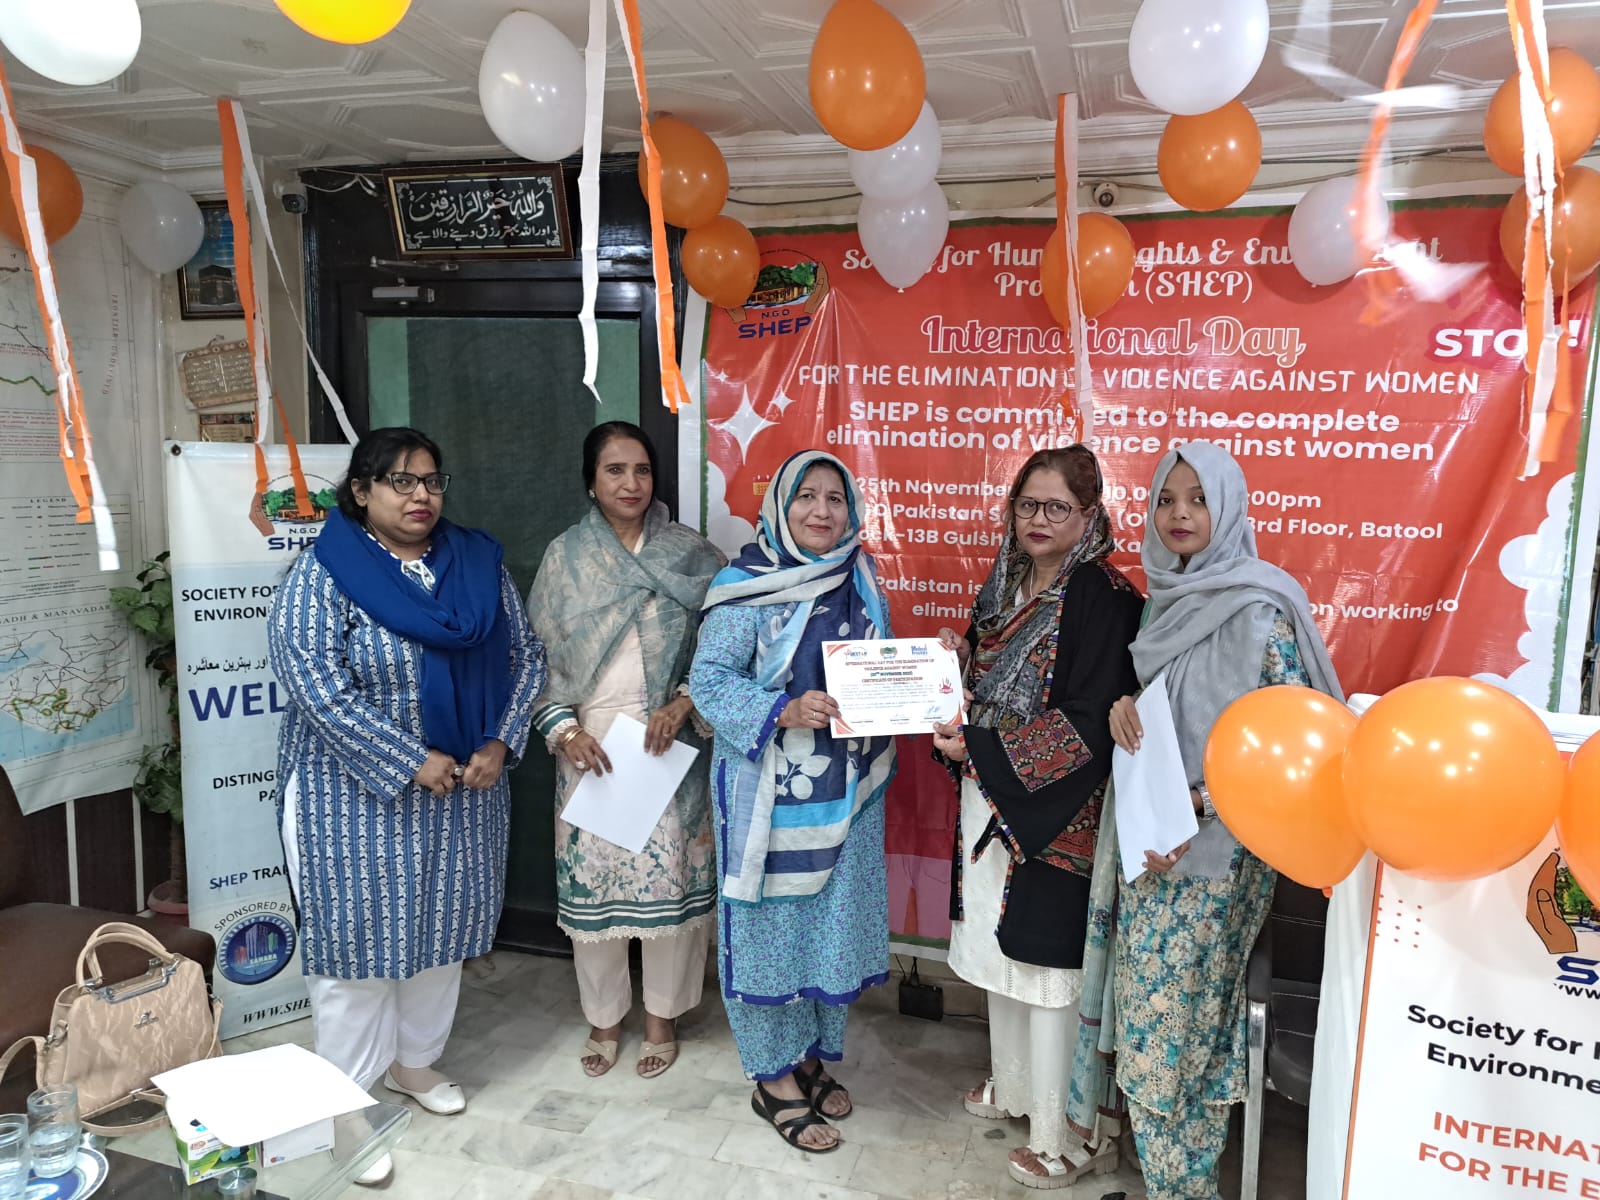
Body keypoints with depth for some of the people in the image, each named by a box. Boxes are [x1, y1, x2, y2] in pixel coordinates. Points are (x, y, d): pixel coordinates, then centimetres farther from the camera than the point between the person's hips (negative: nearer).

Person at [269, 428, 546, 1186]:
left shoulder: (479, 561, 2)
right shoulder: (322, 575, -12)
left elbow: (526, 657, 4)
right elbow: (317, 686, -20)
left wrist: (500, 742, -9)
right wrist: (411, 762, -21)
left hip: (465, 789, 5)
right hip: (359, 796, -5)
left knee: (441, 927, 17)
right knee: (359, 938, 4)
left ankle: (415, 1061, 39)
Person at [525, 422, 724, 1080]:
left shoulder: (690, 554, 1)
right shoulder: (565, 556, 4)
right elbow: (542, 653, 4)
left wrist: (681, 705, -13)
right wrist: (564, 729, -9)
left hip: (669, 742, -1)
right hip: (590, 742, 1)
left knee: (669, 875, 4)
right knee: (591, 876, 7)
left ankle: (661, 1015, 26)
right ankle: (603, 1016, 29)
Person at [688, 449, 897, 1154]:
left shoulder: (860, 584, 7)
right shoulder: (746, 587, -9)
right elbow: (708, 680, -13)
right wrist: (786, 711, -26)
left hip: (848, 792, 5)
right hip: (772, 794, -5)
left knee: (836, 919, 14)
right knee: (773, 923, 5)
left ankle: (814, 1055, 35)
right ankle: (774, 1078, 24)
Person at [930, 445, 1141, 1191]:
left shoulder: (1102, 597, -15)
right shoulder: (1004, 586, 8)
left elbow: (1088, 723, -20)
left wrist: (981, 747, -20)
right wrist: (960, 656, -2)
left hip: (1056, 811, -8)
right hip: (991, 801, 8)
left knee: (1048, 963, 2)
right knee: (1000, 947, 20)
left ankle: (1065, 1134, 19)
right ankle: (1013, 1085, 40)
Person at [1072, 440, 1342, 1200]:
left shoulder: (1257, 609, -14)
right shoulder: (1167, 599, 8)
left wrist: (1202, 811, -21)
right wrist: (1123, 708, -5)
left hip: (1215, 846, -7)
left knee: (1174, 1011, 2)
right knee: (1150, 1001, 16)